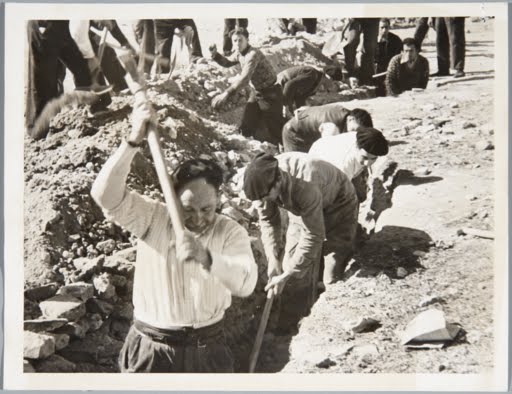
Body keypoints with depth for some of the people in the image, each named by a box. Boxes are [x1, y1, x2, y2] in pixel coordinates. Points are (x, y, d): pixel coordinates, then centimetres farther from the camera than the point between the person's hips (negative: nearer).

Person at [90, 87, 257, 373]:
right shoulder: (153, 218, -8)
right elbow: (105, 194, -22)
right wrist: (134, 140, -32)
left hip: (207, 349, 1)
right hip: (151, 348, 0)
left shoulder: (231, 232, -8)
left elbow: (246, 283, -23)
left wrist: (207, 258, -41)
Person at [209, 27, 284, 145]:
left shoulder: (253, 54, -28)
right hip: (256, 93, 9)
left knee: (276, 131, -7)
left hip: (270, 94, -8)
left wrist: (226, 94, -46)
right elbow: (227, 63, 20)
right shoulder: (239, 54, 0)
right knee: (246, 129, 7)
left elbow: (244, 78, -39)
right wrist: (215, 54, -1)